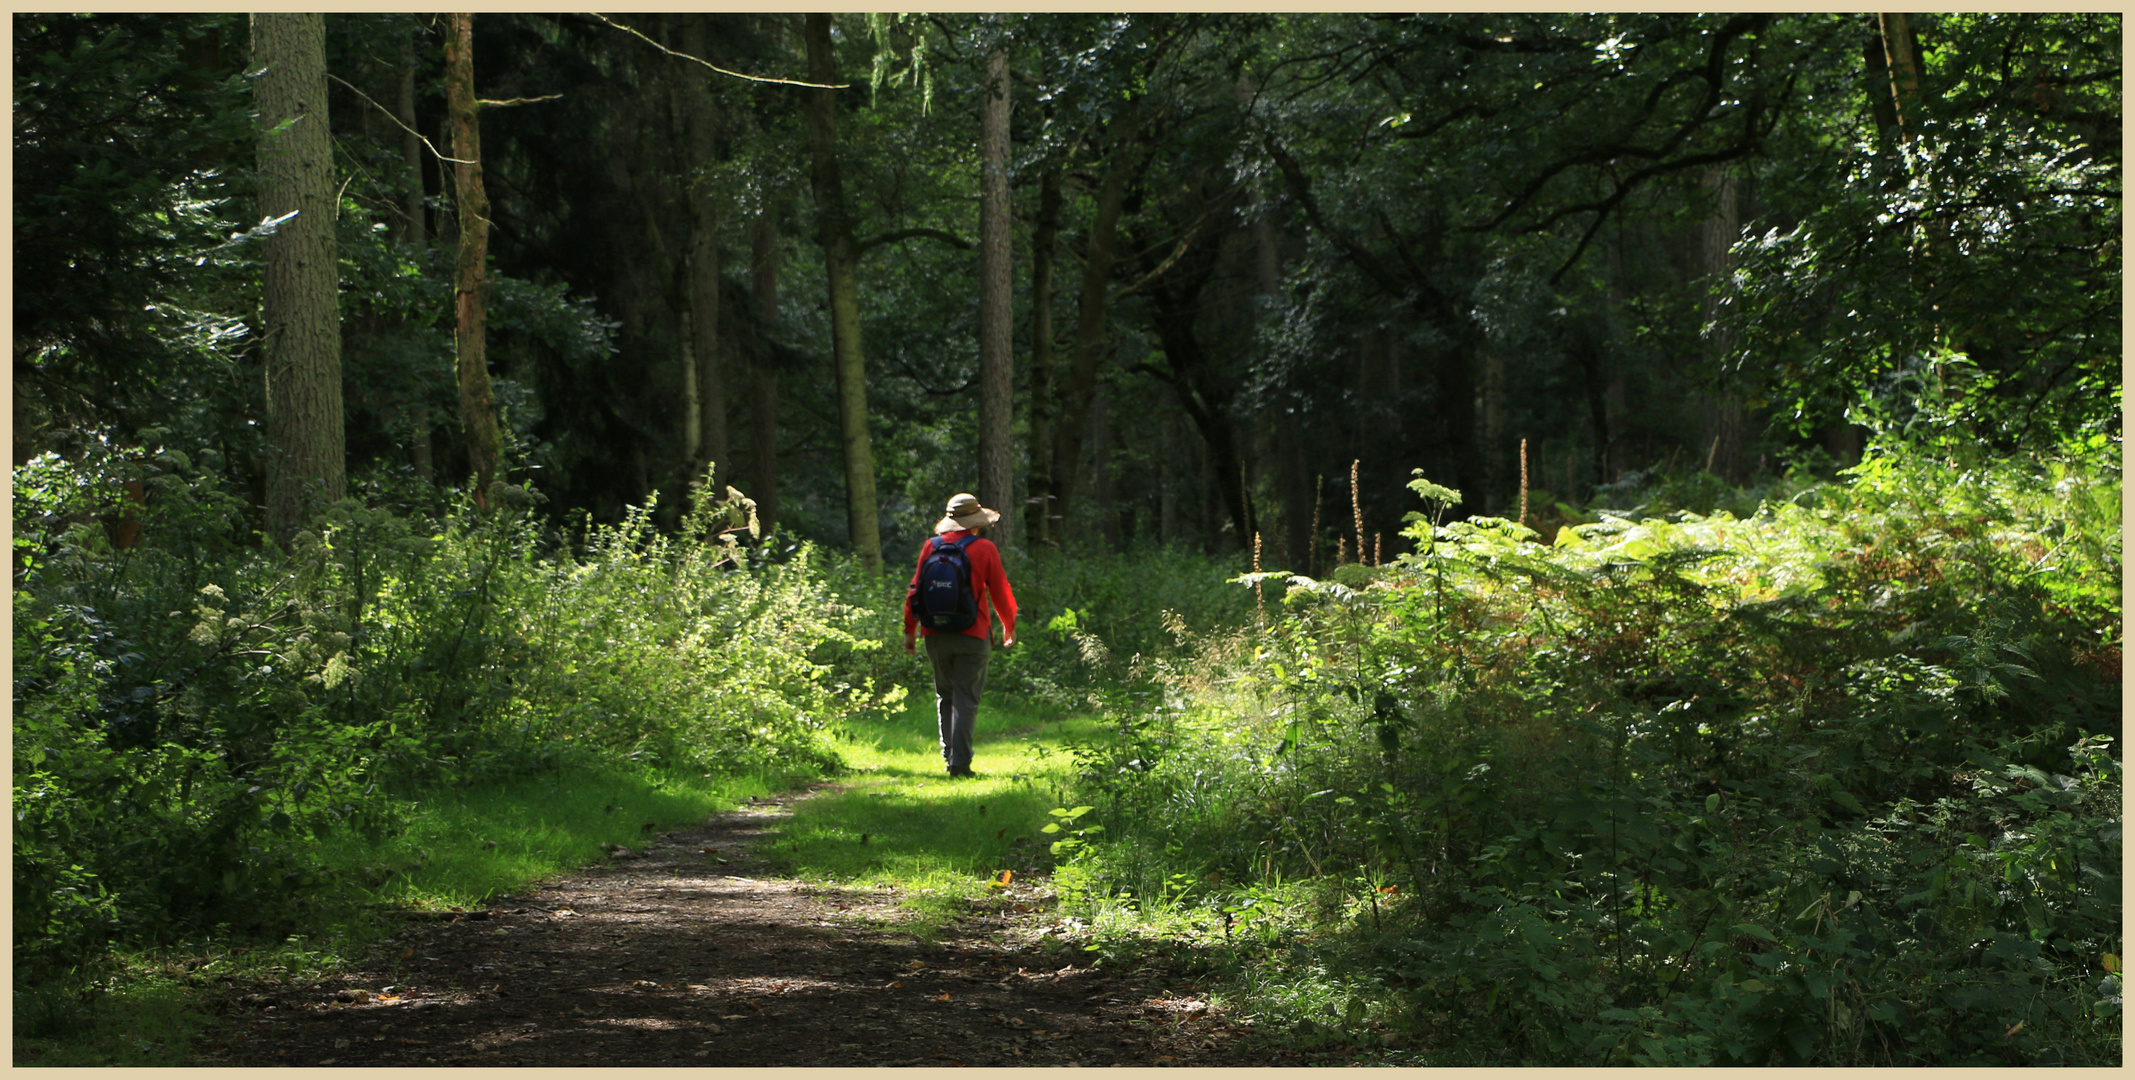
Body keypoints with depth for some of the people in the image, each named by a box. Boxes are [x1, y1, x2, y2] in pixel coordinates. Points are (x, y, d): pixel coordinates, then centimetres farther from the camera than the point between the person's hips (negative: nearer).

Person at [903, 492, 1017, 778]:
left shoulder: (931, 547, 3)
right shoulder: (984, 549, -4)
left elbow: (915, 591, 5)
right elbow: (1001, 593, 1)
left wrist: (909, 630, 13)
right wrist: (1009, 627, 16)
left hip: (936, 635, 3)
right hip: (972, 635, -3)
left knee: (945, 695, 17)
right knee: (966, 698, -1)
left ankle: (948, 753, 18)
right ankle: (959, 760, -8)